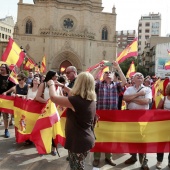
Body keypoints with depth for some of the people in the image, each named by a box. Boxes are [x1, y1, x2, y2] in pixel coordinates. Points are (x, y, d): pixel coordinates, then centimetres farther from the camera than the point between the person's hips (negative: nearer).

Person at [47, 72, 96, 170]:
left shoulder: (76, 101, -26)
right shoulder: (91, 99, 0)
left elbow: (53, 97, -18)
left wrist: (51, 84, 0)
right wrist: (63, 86, 21)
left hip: (78, 142, -8)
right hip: (87, 139, 8)